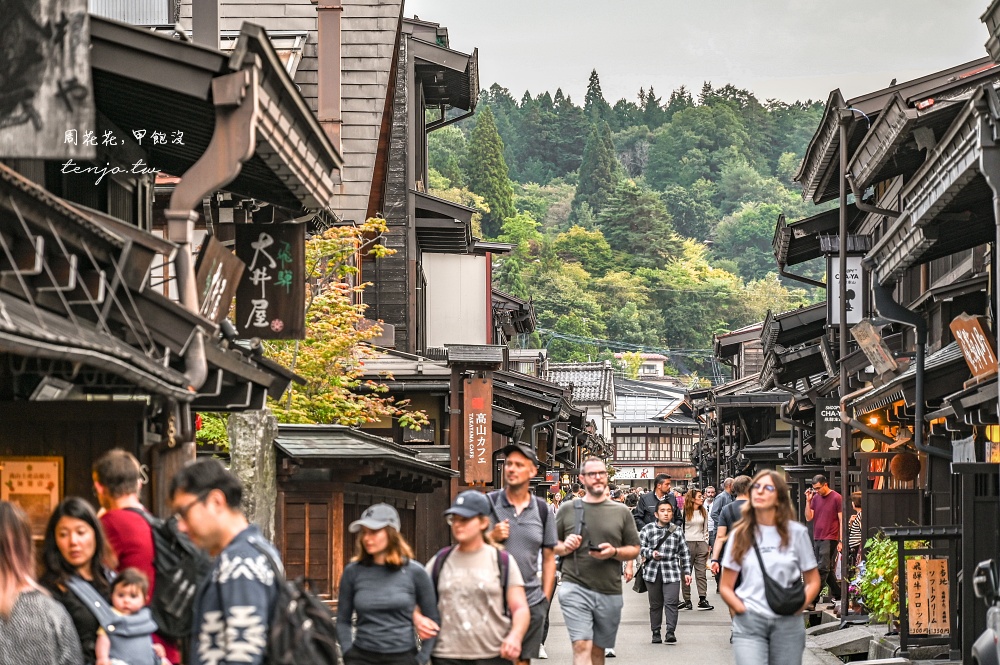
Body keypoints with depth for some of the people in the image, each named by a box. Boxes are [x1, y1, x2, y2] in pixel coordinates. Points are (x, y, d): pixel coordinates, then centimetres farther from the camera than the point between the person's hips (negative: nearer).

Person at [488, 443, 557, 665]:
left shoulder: (542, 510, 8)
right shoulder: (488, 504, 1)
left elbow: (549, 558, 11)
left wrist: (545, 599, 5)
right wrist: (492, 538, -13)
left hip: (531, 602, 2)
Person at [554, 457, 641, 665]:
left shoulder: (621, 512, 9)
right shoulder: (568, 509, 6)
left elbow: (634, 550, 10)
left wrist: (614, 552, -10)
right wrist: (565, 547, -10)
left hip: (610, 591, 2)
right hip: (575, 587, -2)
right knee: (582, 647, -16)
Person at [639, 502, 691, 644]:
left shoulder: (677, 531, 11)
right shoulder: (647, 529, 7)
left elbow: (684, 553, 14)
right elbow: (639, 547, 3)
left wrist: (687, 572, 11)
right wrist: (651, 553, -15)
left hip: (672, 572, 0)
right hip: (653, 571, 0)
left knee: (671, 602, -11)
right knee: (655, 604, 6)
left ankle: (670, 632, -11)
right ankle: (656, 633, 15)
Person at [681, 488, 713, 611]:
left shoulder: (704, 512, 12)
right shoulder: (685, 511, -2)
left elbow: (705, 529, 17)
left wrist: (706, 545, 11)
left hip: (701, 544, 4)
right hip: (687, 543, -4)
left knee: (702, 573, 0)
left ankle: (703, 600, -2)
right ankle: (687, 600, 4)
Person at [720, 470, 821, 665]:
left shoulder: (796, 532, 5)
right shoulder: (741, 534, 7)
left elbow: (813, 581, 9)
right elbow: (726, 587, 9)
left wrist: (801, 603, -9)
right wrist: (742, 609, -8)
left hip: (788, 623, 1)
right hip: (749, 623, 0)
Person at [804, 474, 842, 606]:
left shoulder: (836, 498, -5)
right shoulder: (815, 498, 11)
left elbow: (841, 520, -6)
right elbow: (809, 518, 8)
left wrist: (841, 541, -10)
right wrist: (808, 501, -3)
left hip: (830, 539, -7)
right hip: (817, 539, 7)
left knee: (822, 569, -9)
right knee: (828, 570, 10)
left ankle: (812, 600, -12)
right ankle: (838, 596, 20)